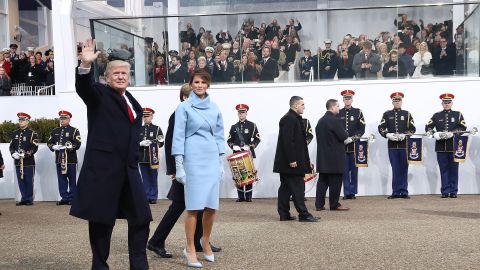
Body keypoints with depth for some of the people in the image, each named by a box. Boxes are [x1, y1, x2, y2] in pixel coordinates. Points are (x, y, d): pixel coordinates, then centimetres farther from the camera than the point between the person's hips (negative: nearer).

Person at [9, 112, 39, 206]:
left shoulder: (32, 133, -4)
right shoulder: (15, 133, 14)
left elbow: (35, 147, -10)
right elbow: (11, 146, 14)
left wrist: (25, 154, -20)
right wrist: (13, 153, -6)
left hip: (29, 162, -5)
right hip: (18, 162, 5)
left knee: (29, 181, 0)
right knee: (21, 181, 8)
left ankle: (29, 199, 8)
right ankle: (24, 199, 16)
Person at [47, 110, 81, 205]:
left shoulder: (74, 131, 1)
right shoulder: (55, 131, 16)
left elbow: (77, 144, -9)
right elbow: (49, 142, 15)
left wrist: (67, 148, -21)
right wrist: (53, 147, -8)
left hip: (71, 159, -4)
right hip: (59, 159, 4)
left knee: (72, 180, 2)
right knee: (61, 179, 5)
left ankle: (71, 198, 9)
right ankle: (64, 198, 11)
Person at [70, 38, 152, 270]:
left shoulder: (133, 103, 18)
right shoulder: (99, 94, 0)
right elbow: (83, 87, -23)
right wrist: (86, 65, -41)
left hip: (128, 168, 6)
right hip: (103, 167, -6)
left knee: (141, 217, 6)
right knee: (102, 220, 2)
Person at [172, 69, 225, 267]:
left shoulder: (214, 108, 11)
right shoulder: (184, 107, -1)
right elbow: (178, 136, -4)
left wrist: (221, 162, 10)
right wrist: (178, 166, -9)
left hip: (212, 159, 4)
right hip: (193, 159, -4)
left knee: (212, 205, 5)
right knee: (194, 206, -4)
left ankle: (205, 241, 29)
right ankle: (190, 249, 6)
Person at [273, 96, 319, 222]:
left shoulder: (294, 118, 18)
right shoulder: (289, 119, -15)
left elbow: (299, 141, 22)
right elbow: (288, 141, -22)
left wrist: (307, 160, 21)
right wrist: (292, 160, -24)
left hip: (286, 163, 11)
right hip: (291, 161, -11)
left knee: (286, 187, 11)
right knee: (297, 188, -7)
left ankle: (284, 214, 15)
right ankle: (303, 214, -3)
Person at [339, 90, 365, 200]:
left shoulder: (358, 112, 5)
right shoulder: (338, 113, 8)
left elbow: (362, 129, -2)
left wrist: (352, 138, -14)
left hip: (354, 146, -1)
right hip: (342, 146, 1)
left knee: (354, 170, 3)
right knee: (345, 170, 2)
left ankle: (353, 192, 10)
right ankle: (346, 193, 7)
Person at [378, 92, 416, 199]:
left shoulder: (407, 114, 8)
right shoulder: (387, 114, 9)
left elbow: (413, 129, 4)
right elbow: (381, 128, 5)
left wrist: (404, 135, -12)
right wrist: (388, 135, -13)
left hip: (404, 145, 0)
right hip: (392, 146, 0)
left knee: (404, 168, 2)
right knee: (395, 169, 2)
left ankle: (404, 192, 7)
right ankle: (396, 192, 7)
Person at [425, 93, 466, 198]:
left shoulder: (458, 115, 9)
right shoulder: (436, 116, 11)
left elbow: (463, 128, -2)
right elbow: (428, 127, 4)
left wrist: (451, 133, -18)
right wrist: (435, 134, -16)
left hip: (454, 146, -1)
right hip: (441, 147, 1)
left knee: (453, 169, 2)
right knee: (444, 169, 2)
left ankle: (453, 191, 9)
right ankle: (445, 191, 6)